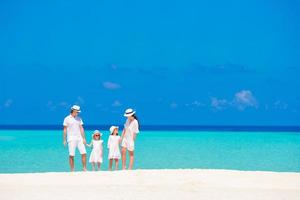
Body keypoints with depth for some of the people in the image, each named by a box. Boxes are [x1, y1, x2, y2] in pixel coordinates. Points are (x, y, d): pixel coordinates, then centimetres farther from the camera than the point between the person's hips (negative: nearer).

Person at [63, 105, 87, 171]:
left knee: (84, 153, -3)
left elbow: (81, 129, 10)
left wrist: (84, 138, 2)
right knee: (71, 155, -5)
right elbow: (65, 129, 0)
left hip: (79, 138, 4)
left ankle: (84, 169, 4)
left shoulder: (79, 119, 11)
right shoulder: (67, 119, -1)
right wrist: (64, 140, -4)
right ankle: (72, 170, 1)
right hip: (71, 139, -4)